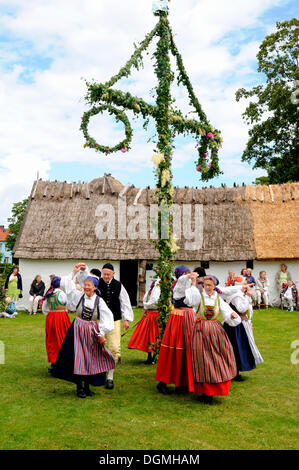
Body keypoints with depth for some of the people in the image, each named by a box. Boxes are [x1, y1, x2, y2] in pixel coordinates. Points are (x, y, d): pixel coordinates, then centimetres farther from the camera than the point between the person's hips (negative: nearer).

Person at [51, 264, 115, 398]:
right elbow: (66, 285, -6)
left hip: (92, 334, 1)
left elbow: (106, 319, -4)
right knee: (78, 359, 0)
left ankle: (87, 386, 22)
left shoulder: (99, 301, -4)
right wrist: (74, 272, -9)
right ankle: (79, 387, 13)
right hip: (78, 331, 0)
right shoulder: (79, 296, -2)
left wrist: (101, 334, -8)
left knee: (90, 359, 7)